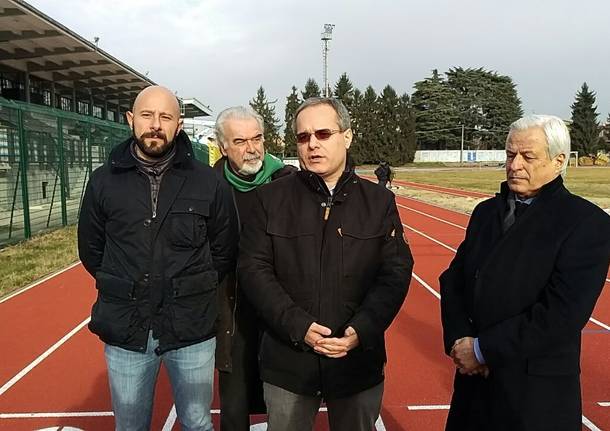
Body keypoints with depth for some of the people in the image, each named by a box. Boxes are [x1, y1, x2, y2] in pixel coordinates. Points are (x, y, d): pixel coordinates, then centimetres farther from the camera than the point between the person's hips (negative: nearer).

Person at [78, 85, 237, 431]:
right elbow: (91, 250, 9)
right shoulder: (104, 180, 0)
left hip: (192, 329, -1)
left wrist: (193, 292, 3)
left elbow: (225, 251, 4)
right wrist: (125, 290, 7)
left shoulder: (207, 182, -4)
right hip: (126, 330, 1)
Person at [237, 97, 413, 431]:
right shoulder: (271, 198, -1)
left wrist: (362, 331, -15)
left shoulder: (379, 201, 2)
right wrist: (298, 326, -15)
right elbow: (253, 268, -5)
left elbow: (396, 272, -1)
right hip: (287, 362, 0)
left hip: (359, 362, 1)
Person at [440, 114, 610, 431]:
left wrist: (484, 348, -17)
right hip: (474, 375, 5)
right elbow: (453, 279, 5)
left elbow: (563, 313, -20)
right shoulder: (487, 211, 7)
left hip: (536, 391, -5)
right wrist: (459, 340, -10)